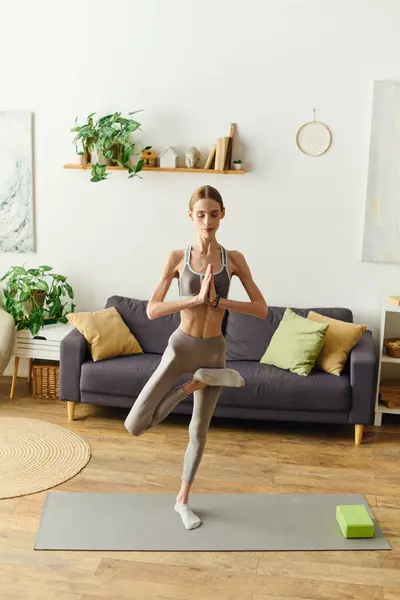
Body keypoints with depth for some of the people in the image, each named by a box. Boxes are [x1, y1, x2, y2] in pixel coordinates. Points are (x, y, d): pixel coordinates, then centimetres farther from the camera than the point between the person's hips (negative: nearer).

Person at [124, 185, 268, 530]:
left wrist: (218, 301, -19)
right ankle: (196, 382, 9)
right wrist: (197, 298, -23)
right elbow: (152, 310, -13)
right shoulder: (177, 258, -7)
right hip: (181, 346, -1)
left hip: (214, 350, 1)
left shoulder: (234, 259, -4)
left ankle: (183, 500, 35)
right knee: (135, 426, -9)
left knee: (199, 430, 14)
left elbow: (262, 310, -6)